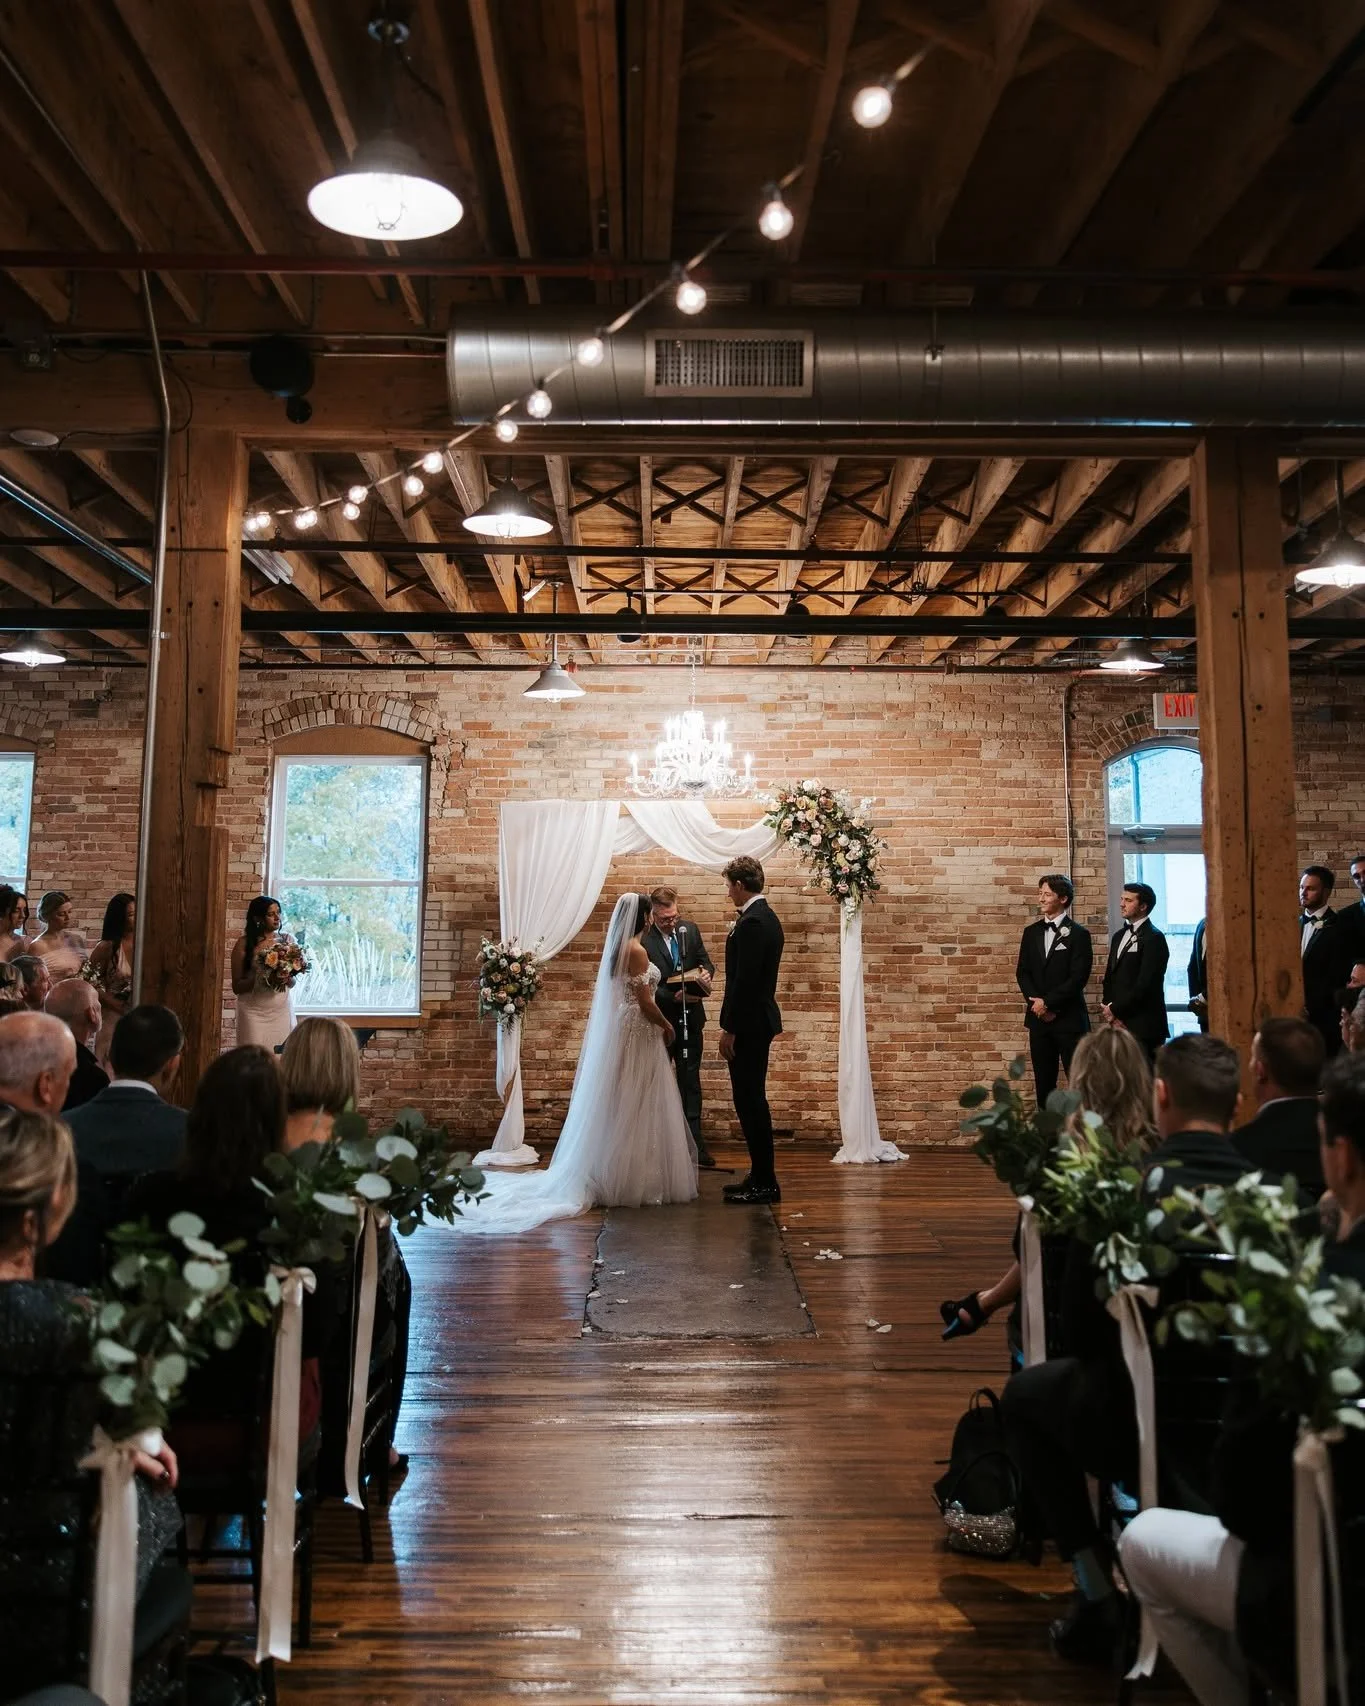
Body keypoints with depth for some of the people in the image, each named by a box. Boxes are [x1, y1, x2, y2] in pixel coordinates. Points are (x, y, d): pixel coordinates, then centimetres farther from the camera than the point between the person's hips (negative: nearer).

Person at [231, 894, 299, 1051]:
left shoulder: (287, 940, 7)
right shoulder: (244, 943, -2)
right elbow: (236, 987, 0)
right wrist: (259, 978, -17)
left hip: (282, 1010, 2)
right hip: (254, 1011, -2)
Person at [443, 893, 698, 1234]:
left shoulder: (617, 948, 11)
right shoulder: (636, 950, -16)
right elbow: (645, 1002, -18)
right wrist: (667, 1026, -3)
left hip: (617, 1030, 9)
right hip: (638, 1032, -9)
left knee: (618, 1109, 12)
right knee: (636, 1108, -3)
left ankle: (612, 1176, 17)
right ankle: (635, 1180, 2)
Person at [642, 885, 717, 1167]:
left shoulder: (689, 929, 2)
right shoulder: (643, 941, -13)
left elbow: (705, 961, 10)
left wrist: (706, 972, -12)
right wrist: (673, 996, -24)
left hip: (689, 1017, 4)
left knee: (690, 1078, 6)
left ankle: (694, 1140, 9)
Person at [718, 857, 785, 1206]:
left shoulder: (752, 922, -19)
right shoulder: (766, 917, 13)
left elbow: (745, 981, -22)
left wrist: (729, 1029, -19)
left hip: (749, 1024, -10)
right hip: (759, 1020, 10)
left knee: (750, 1100, -4)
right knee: (751, 1099, 15)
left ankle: (764, 1183, 3)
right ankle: (761, 1176, 23)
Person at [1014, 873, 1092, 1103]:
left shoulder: (1078, 934, -5)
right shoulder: (1031, 932, 11)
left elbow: (1078, 977, -11)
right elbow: (1022, 972, 9)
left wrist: (1048, 1002, -13)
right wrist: (1036, 1002, -6)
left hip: (1069, 1018, -5)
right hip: (1038, 1017, 5)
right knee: (1043, 1080, 8)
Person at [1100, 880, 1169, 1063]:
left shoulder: (1153, 938, -9)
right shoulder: (1119, 935, 18)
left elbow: (1145, 984, -15)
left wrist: (1115, 1009, -9)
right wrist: (1108, 1007, 2)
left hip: (1144, 1026, -7)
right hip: (1119, 1022, 7)